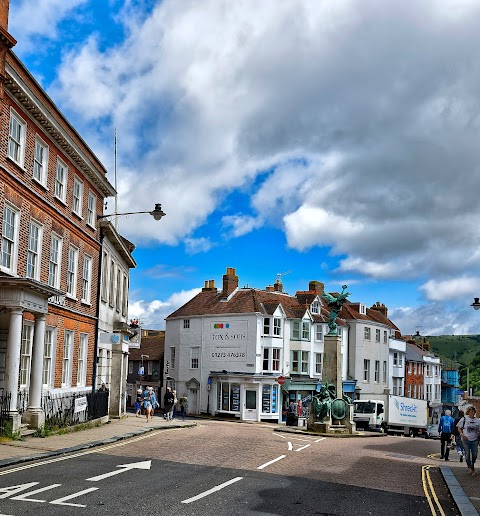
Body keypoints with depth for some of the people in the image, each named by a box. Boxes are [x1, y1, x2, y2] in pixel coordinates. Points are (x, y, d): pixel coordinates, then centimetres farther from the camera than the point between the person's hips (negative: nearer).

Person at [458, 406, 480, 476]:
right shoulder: (464, 419, -2)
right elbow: (459, 428, 4)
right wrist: (462, 434, -11)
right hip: (466, 440, -2)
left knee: (474, 454, 6)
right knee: (467, 454, 0)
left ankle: (472, 465, 33)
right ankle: (470, 467, 13)